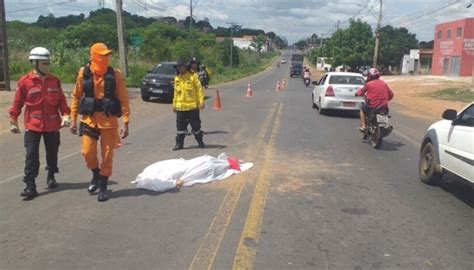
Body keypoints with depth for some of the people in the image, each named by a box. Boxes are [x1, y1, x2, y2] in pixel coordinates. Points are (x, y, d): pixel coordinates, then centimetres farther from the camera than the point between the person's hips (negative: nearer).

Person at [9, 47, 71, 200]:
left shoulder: (54, 81, 2)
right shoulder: (25, 82, -7)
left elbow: (61, 101, 7)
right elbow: (17, 103, 0)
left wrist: (65, 115, -5)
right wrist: (13, 121, 3)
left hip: (52, 125, 3)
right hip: (32, 125, -3)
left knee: (52, 153, 14)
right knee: (32, 155, -4)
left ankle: (51, 176, 34)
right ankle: (30, 186, 0)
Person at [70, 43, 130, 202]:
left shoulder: (115, 74, -4)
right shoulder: (83, 73, 0)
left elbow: (123, 99, -4)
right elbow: (76, 96, 8)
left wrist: (125, 123, -9)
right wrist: (73, 119, 6)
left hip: (109, 120, -1)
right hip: (89, 119, 1)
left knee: (107, 155, 3)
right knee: (88, 152, -3)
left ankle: (103, 187, 21)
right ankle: (96, 175, 28)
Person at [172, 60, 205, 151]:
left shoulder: (193, 76, -4)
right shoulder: (177, 78, 10)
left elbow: (199, 89, -6)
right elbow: (176, 92, 16)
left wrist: (201, 101, -14)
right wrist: (174, 104, 13)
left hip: (192, 106, -4)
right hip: (180, 107, 4)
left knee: (196, 125, 6)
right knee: (180, 126, 5)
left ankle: (200, 141, 23)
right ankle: (179, 143, 13)